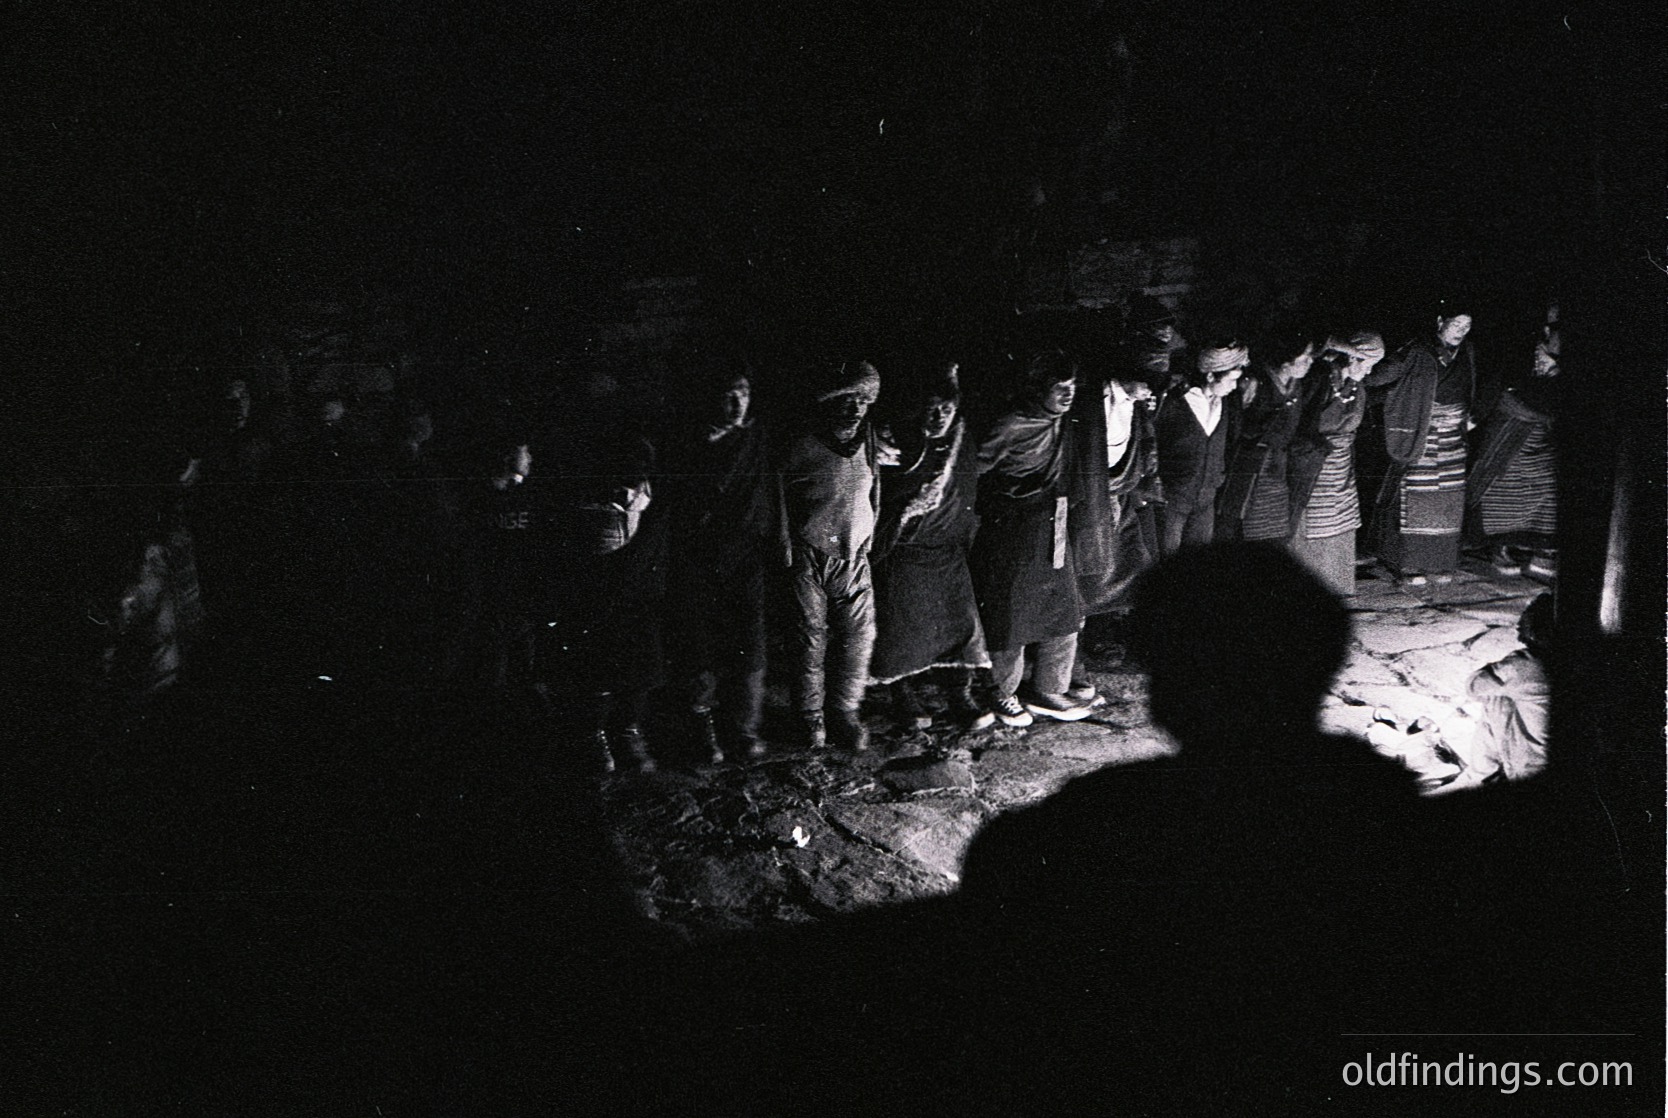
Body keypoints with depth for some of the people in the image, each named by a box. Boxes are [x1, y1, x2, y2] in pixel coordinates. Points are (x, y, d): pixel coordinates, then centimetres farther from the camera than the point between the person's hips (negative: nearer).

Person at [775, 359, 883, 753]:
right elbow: (780, 503, -3)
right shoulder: (800, 451, -12)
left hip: (855, 558, 4)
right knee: (810, 640, 3)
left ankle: (845, 712, 18)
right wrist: (787, 554, -4)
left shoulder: (870, 446, 1)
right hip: (810, 561, -3)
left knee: (858, 636, 1)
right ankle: (811, 717, 19)